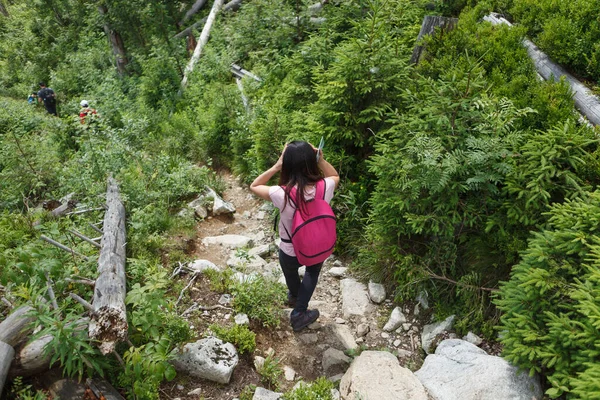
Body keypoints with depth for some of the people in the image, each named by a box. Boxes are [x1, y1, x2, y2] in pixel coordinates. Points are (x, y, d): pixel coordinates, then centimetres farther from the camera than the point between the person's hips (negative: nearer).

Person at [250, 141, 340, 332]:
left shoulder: (282, 194, -32)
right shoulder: (325, 187, -25)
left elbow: (254, 186, -11)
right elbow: (335, 176, 2)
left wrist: (276, 166, -20)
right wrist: (320, 159, -14)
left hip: (290, 251, -1)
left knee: (292, 272, 34)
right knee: (313, 271, 36)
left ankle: (295, 296, 67)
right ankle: (299, 313, 41)